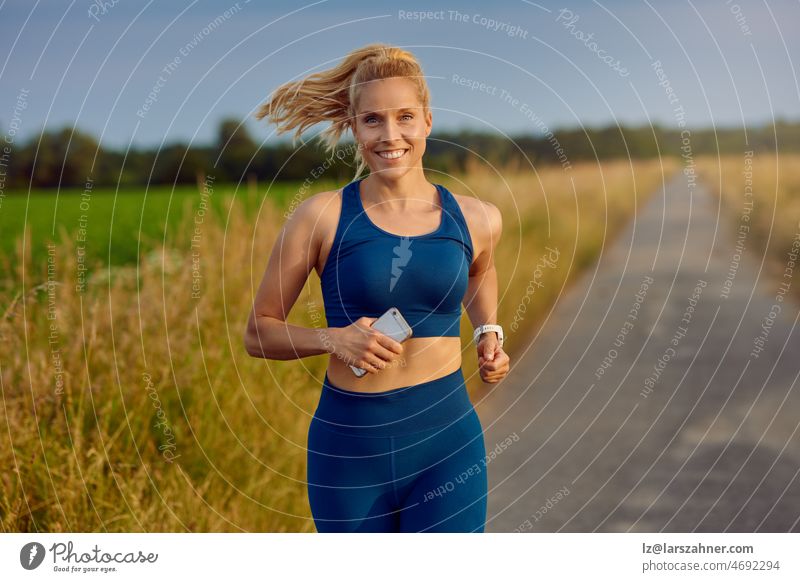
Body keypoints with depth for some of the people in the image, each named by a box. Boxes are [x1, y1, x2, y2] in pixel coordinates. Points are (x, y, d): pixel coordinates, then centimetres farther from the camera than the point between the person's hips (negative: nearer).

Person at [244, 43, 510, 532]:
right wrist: (333, 339, -17)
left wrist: (490, 337, 8)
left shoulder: (476, 219, 1)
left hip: (448, 442, 1)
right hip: (350, 449, -1)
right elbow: (259, 333, 0)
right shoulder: (322, 216, -6)